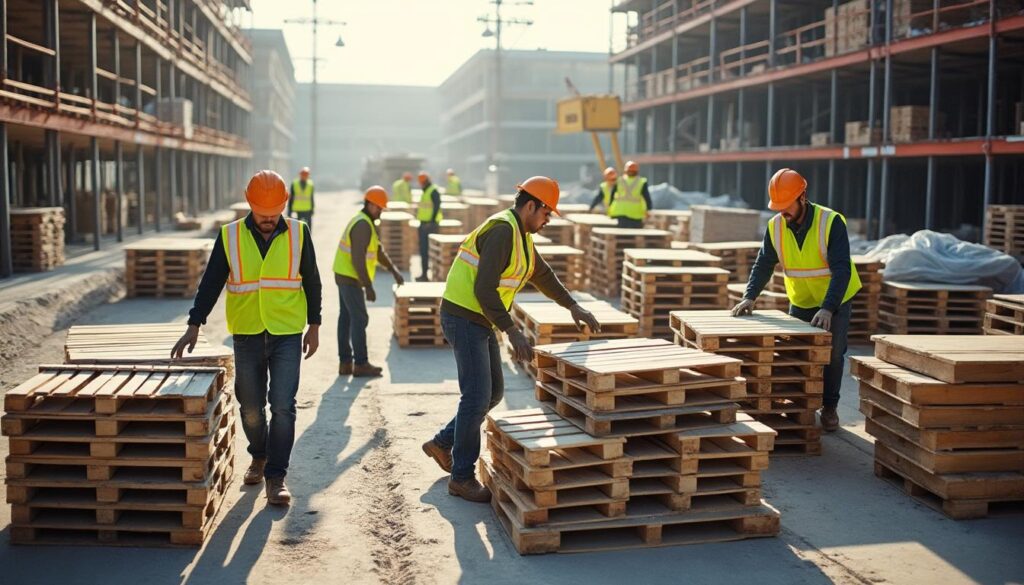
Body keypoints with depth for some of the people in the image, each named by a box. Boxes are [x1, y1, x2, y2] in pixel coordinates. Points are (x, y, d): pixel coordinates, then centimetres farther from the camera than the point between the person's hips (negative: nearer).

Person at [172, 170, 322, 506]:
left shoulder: (298, 233, -1)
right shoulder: (230, 236, -2)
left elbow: (311, 282, 7)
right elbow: (211, 283, 0)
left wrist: (314, 326, 7)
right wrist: (194, 326, -7)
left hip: (287, 334, -1)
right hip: (247, 335, 1)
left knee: (283, 405, -7)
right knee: (250, 407, 11)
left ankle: (276, 477, 1)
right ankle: (259, 457, 36)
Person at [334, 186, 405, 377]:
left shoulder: (367, 223, 13)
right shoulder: (363, 225, -20)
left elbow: (378, 251, 18)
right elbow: (358, 260, -25)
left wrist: (393, 270, 9)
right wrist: (369, 287, -24)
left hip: (345, 276, 10)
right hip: (350, 278, -10)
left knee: (346, 318, 10)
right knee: (359, 319, -6)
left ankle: (345, 363, 15)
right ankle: (361, 364, -1)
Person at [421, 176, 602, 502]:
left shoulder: (520, 235, 13)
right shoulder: (502, 230, -20)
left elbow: (542, 275, 26)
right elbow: (484, 289, -26)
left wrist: (573, 306, 20)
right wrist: (513, 332, -26)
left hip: (480, 321, 10)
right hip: (464, 319, -10)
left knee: (493, 393, 14)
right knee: (477, 397, -8)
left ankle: (442, 443, 28)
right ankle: (462, 478, 3)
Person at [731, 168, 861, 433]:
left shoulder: (831, 222, -27)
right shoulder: (775, 226, -12)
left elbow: (841, 270, -31)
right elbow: (763, 265, -7)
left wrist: (828, 308, -40)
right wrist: (750, 297, -22)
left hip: (835, 301, -4)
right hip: (800, 301, 4)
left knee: (832, 353, -2)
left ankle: (829, 408, 14)